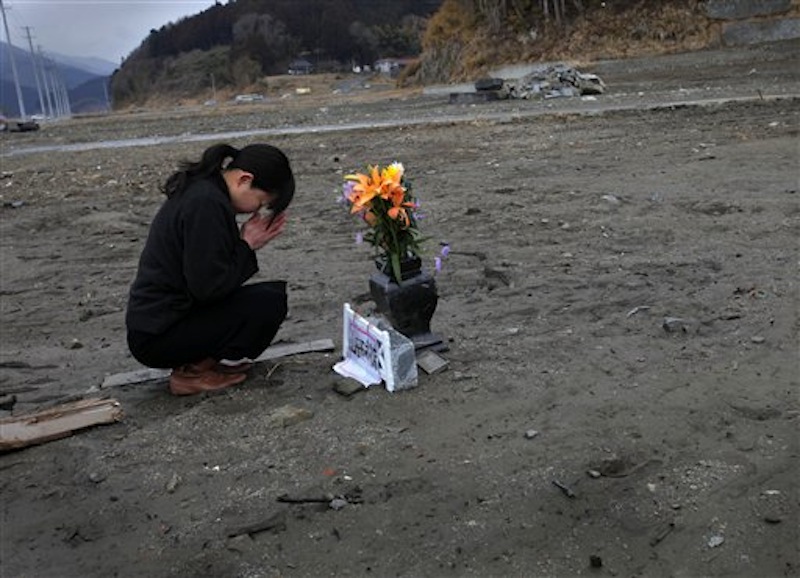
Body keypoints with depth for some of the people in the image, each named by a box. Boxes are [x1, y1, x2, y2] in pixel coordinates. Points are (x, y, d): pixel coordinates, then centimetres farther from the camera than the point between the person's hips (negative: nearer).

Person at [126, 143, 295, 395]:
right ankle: (195, 373, -6)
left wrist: (247, 243, -1)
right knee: (270, 301, -16)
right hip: (158, 336, -10)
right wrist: (247, 246, -10)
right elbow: (208, 286, -24)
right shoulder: (207, 204, -22)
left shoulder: (200, 190, 10)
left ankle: (196, 361, 7)